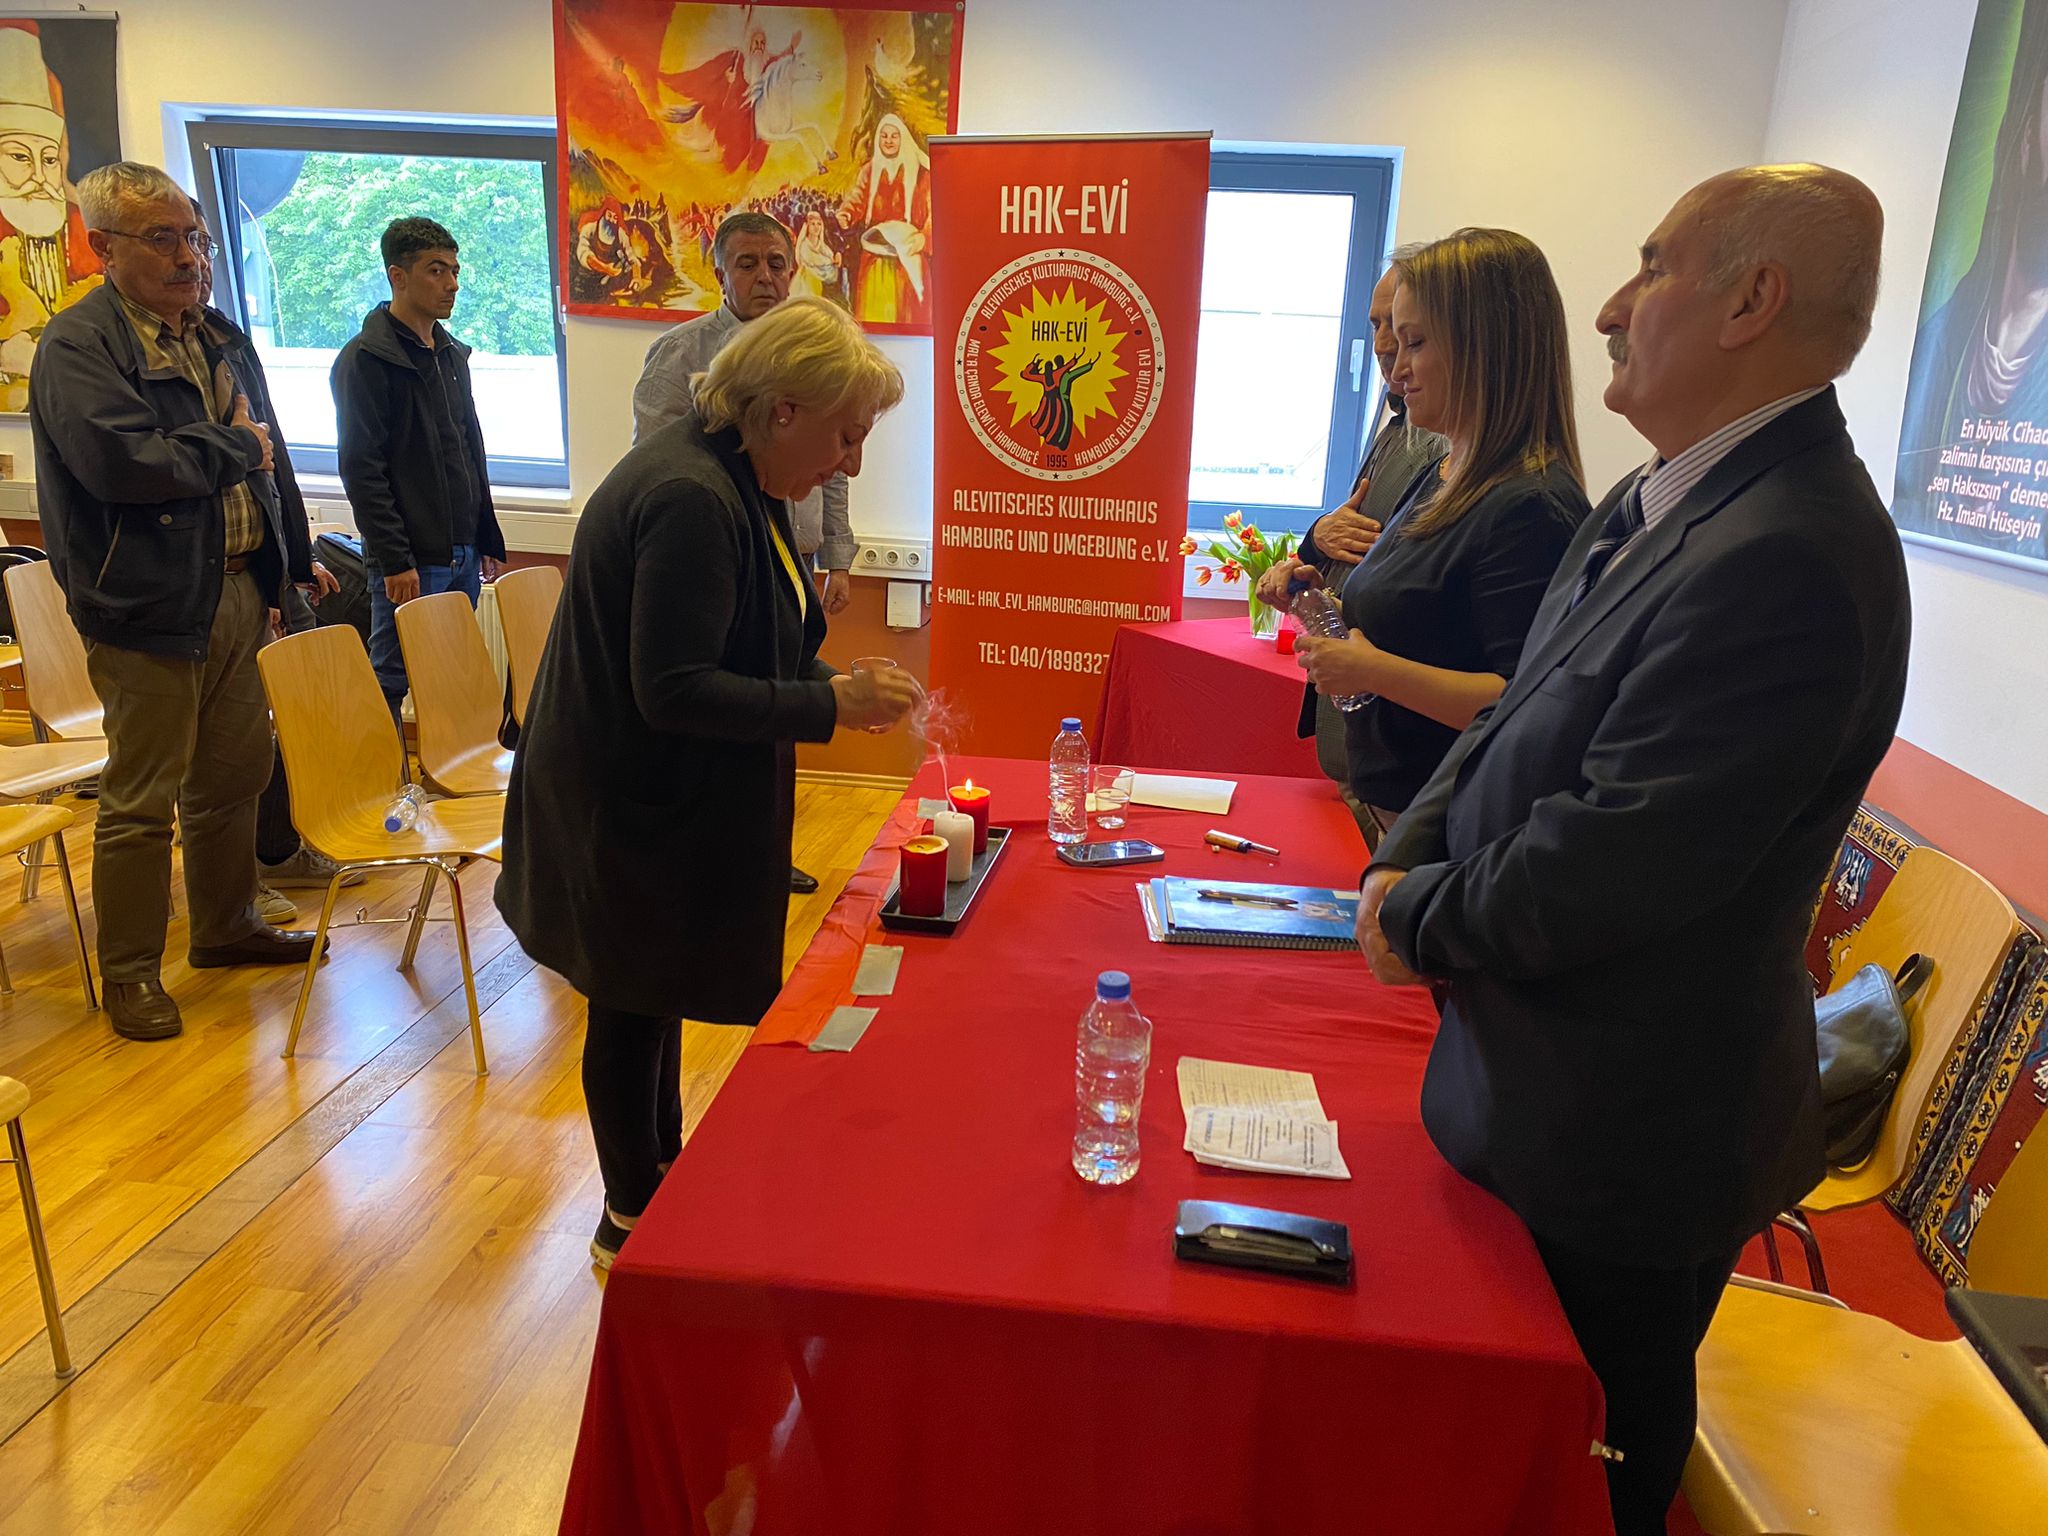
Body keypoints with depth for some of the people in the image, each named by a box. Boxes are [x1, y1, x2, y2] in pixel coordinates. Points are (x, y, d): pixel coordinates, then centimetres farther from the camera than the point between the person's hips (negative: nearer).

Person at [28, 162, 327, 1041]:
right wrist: (233, 449, -10)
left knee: (234, 774, 17)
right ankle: (130, 973, 15)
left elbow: (265, 452, 23)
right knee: (141, 800, 0)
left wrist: (288, 560, 15)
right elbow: (121, 462, -25)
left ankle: (227, 928, 34)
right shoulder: (78, 345, -11)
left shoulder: (208, 334, 16)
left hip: (236, 589, 8)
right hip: (149, 606, -8)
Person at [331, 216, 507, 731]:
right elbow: (362, 470, -14)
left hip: (462, 554, 7)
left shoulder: (453, 354, 15)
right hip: (409, 561, -7)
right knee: (390, 683, -1)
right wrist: (395, 561, -19)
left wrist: (487, 542, 16)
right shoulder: (365, 359, -9)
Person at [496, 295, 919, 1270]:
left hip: (671, 797, 10)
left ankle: (663, 1167, 42)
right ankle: (631, 1219, 27)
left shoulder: (732, 480, 5)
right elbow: (674, 689, -30)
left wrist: (838, 686, 1)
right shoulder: (690, 501, -27)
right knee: (633, 1006, 7)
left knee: (659, 990, 22)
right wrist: (830, 704, -27)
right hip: (633, 806, -10)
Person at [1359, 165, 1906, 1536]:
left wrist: (1418, 918, -13)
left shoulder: (1788, 559, -28)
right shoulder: (1659, 503, 5)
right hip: (1557, 1085, 9)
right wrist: (1411, 860, -6)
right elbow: (1523, 720, 9)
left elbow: (1609, 867, -29)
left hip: (1626, 1134, -9)